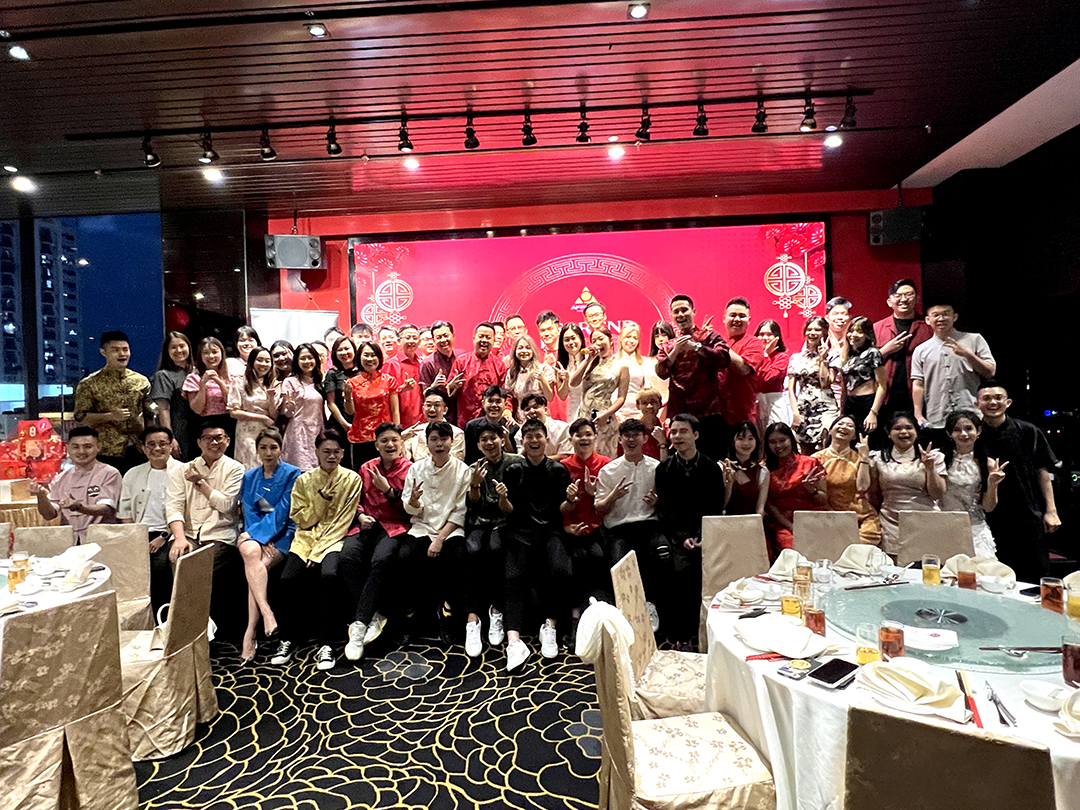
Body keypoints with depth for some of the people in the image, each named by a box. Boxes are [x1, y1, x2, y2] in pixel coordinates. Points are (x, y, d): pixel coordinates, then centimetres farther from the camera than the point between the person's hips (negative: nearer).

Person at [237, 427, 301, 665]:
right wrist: (261, 539, -10)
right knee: (250, 551, -32)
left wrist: (256, 532, -14)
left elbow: (282, 513, -6)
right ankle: (267, 613, -37)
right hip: (256, 533, 3)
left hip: (282, 532, -3)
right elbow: (249, 512, 7)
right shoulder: (249, 477, 14)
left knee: (257, 565, -29)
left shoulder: (292, 474, 1)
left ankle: (249, 634, -26)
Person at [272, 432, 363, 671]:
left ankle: (325, 644, -20)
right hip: (306, 538, 3)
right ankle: (288, 639, 0)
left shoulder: (352, 480, 0)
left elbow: (343, 521, -5)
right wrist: (321, 498, -11)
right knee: (288, 579, -23)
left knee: (329, 575, -32)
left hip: (334, 539, -2)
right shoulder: (303, 480, 8)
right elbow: (302, 520, 4)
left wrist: (319, 550, -12)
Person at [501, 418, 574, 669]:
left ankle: (549, 626, -8)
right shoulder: (513, 471, 11)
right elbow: (510, 510, 6)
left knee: (562, 571, -26)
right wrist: (502, 498, -14)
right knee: (514, 577, -22)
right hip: (520, 532, 0)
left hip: (550, 531, 0)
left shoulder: (558, 470, 11)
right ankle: (513, 641, -27)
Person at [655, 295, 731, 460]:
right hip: (678, 413, 3)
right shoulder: (668, 346, 17)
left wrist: (696, 347, -14)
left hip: (708, 411, -3)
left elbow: (724, 359, -11)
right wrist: (675, 351, -10)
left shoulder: (708, 336, 7)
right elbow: (661, 373, 1)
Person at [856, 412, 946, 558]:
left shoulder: (934, 456, 8)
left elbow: (937, 495, 2)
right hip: (891, 524, 0)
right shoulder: (878, 458, 8)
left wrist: (930, 468, -11)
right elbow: (863, 488, -3)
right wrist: (864, 458, 0)